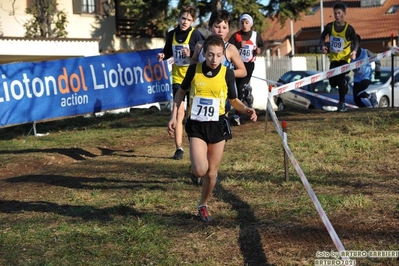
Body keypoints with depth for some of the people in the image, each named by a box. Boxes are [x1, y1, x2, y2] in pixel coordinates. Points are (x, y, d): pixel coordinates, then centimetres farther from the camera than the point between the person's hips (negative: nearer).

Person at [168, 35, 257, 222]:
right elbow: (181, 92, 11)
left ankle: (203, 205, 31)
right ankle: (196, 166, 20)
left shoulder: (227, 74, -5)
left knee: (211, 173, 7)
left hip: (217, 126, 1)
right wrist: (174, 117, 6)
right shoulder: (194, 70, -6)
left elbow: (233, 100, 9)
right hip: (196, 125, -1)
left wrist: (246, 110, -11)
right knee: (200, 170, -18)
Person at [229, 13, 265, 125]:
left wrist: (259, 49, -4)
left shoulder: (256, 35, 3)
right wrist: (239, 45, -22)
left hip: (249, 64, -2)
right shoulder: (236, 35, 0)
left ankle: (237, 114, -11)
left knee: (241, 87, -13)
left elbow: (262, 45, 18)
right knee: (239, 87, 8)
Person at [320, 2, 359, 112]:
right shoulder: (330, 26, -5)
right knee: (332, 82, 3)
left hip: (345, 58, -4)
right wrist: (323, 46, -10)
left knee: (340, 79, -18)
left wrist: (354, 51, -29)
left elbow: (355, 41, -10)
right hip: (333, 58, 4)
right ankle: (344, 83, 39)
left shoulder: (349, 28, -11)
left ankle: (342, 103, -2)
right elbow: (322, 37, 9)